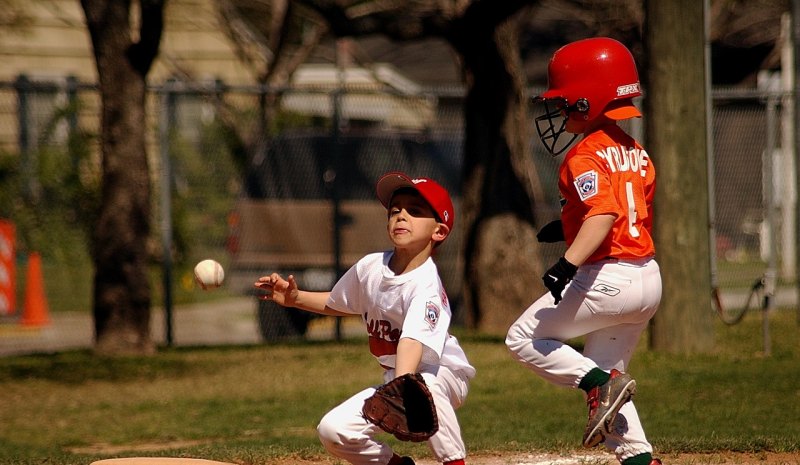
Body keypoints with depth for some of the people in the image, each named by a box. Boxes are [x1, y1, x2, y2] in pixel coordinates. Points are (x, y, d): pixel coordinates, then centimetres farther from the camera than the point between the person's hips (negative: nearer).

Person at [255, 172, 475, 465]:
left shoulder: (425, 286, -27)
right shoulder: (370, 267, -6)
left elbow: (413, 341, -45)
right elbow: (338, 305, 17)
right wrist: (295, 299, 1)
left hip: (444, 373, -7)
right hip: (393, 379, 7)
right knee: (333, 430, -9)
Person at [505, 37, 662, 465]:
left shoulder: (586, 156, -13)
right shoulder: (635, 153, 14)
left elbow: (604, 213, -28)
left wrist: (569, 263, -39)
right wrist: (569, 226, 26)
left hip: (606, 279, -9)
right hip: (648, 279, 9)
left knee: (524, 338, 3)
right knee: (602, 374, 18)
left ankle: (601, 382, -12)